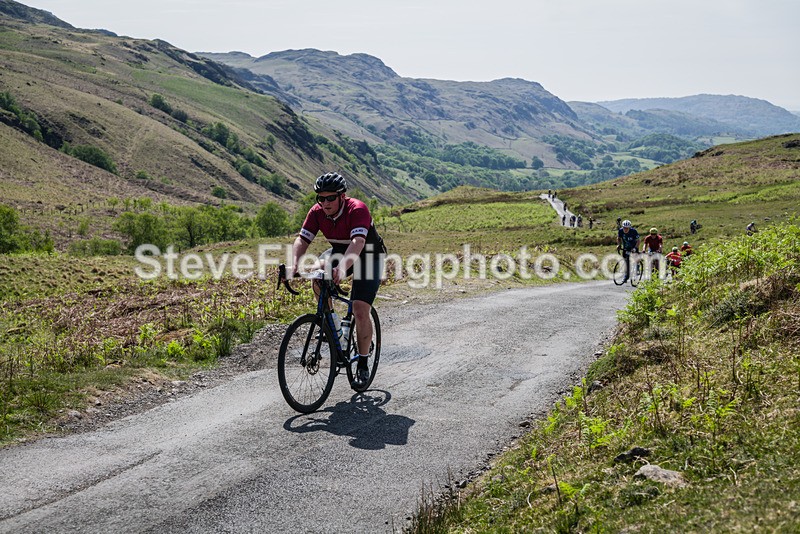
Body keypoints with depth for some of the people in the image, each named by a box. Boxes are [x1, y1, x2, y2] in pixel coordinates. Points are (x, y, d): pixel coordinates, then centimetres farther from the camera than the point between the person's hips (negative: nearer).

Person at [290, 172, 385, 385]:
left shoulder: (357, 209, -31)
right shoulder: (317, 212, -14)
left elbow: (358, 242, -45)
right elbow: (302, 239, -19)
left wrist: (342, 269, -61)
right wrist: (295, 264, -39)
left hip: (369, 257, -5)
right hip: (340, 251, 5)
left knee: (360, 311, -17)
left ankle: (363, 364, 1)